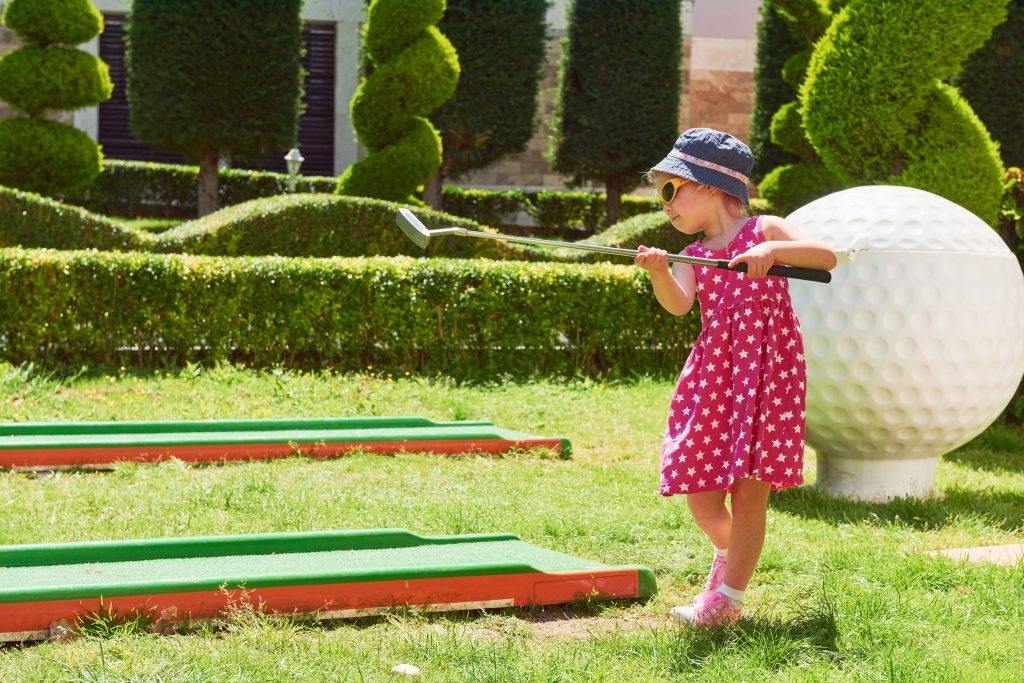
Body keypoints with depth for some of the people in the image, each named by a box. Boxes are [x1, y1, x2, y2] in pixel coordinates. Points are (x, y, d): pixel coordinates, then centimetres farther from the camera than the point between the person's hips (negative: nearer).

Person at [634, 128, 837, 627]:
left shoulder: (763, 231, 4)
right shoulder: (693, 257, 12)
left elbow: (827, 258, -9)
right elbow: (678, 304, -9)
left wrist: (772, 250, -22)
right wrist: (659, 273, -29)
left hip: (768, 374, -4)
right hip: (713, 376, 4)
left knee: (749, 490, -6)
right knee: (700, 494, 2)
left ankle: (728, 597, 1)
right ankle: (728, 551, 35)